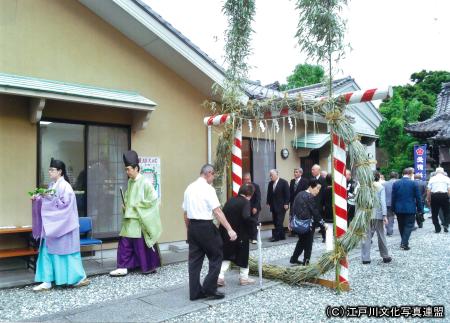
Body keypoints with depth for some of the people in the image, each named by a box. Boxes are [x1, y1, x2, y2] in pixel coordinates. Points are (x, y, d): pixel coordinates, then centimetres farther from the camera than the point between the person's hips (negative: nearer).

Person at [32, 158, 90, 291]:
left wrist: (50, 197, -21)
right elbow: (48, 203, 17)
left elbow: (64, 204, -19)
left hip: (62, 225, -8)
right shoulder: (52, 185, 11)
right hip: (50, 225, 8)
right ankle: (47, 281, 13)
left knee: (66, 251, 1)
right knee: (47, 251, 7)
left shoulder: (64, 186, -14)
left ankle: (79, 278, 15)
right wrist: (38, 199, 1)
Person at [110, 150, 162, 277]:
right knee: (124, 243, 6)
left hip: (140, 219, -7)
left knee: (142, 244, 3)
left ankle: (150, 267, 19)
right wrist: (125, 205, 2)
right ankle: (123, 267, 15)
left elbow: (153, 198, -17)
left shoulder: (145, 182, -14)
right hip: (130, 219, 7)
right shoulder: (130, 182, 9)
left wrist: (137, 205, -15)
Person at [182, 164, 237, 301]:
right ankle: (209, 289, 5)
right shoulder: (208, 188, -12)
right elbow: (217, 212, -20)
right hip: (205, 227, -7)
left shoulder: (189, 188, 11)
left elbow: (185, 213, 15)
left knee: (194, 259, 11)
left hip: (192, 226, 8)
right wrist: (229, 229, -21)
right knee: (216, 256, 6)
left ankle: (195, 292, 15)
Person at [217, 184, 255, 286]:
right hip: (240, 234, -5)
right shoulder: (246, 202, -12)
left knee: (226, 255, 17)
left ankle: (220, 277, 6)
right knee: (243, 256, 14)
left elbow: (223, 215, 6)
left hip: (225, 233, 5)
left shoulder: (230, 200, 7)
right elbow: (246, 217, -27)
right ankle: (244, 278, 26)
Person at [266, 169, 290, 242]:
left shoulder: (284, 182, -6)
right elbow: (269, 194, 15)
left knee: (279, 222, -6)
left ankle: (276, 236, -2)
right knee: (276, 222, 6)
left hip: (281, 206, -6)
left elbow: (287, 194, -9)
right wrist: (268, 202, 8)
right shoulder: (270, 183, 10)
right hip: (273, 206, 6)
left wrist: (286, 204, -14)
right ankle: (282, 236, 16)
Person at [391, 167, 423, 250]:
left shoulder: (396, 183, 1)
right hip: (410, 209, -3)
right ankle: (404, 243, -6)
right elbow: (418, 198, -3)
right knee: (409, 226, 2)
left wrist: (394, 209, 10)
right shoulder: (413, 183, -7)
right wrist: (420, 209, 5)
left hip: (399, 209, 3)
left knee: (401, 225, 16)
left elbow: (393, 198, 4)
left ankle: (404, 241, 26)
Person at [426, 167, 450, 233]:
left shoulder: (432, 179, 6)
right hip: (444, 195, 0)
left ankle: (437, 228, 10)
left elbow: (428, 190, 3)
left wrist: (428, 199, 10)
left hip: (434, 196, 0)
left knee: (434, 213, 8)